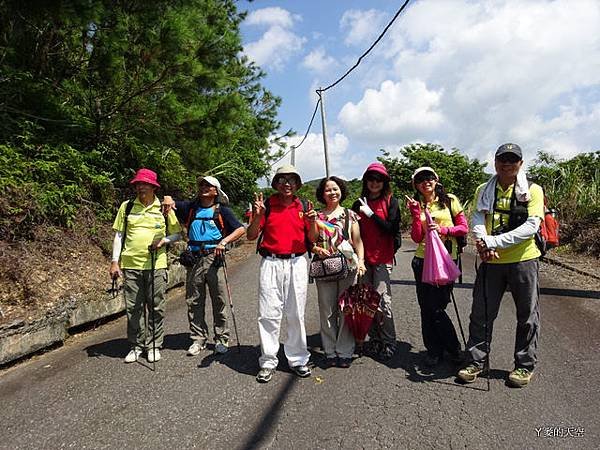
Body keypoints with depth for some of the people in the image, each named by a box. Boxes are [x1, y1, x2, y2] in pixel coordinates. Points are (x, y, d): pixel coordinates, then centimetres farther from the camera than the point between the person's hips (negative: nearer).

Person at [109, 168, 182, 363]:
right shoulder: (127, 207, 6)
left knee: (156, 307, 5)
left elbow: (177, 234, 9)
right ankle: (137, 345, 23)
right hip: (131, 265, 1)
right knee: (133, 308, 8)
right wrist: (115, 262, 2)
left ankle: (154, 345, 20)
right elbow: (118, 235, 8)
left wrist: (163, 240, -11)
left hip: (156, 265, -1)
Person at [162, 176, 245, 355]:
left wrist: (224, 241, -16)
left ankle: (222, 338, 15)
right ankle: (198, 338, 20)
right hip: (193, 258, 3)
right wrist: (168, 200, -6)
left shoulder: (222, 210, 4)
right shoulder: (190, 207, 12)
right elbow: (168, 201, 18)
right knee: (194, 301, 8)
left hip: (214, 257, -3)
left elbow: (240, 229, -2)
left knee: (219, 300, 2)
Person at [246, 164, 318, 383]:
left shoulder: (304, 206, 10)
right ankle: (268, 362, 11)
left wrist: (312, 222, -9)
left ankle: (298, 359, 20)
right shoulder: (267, 204, 4)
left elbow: (313, 238, 10)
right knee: (269, 314, -1)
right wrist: (257, 215, -14)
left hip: (297, 263, 2)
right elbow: (251, 236, 2)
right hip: (271, 263, -1)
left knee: (296, 314, 7)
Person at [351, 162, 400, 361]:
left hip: (382, 258, -4)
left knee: (382, 301, -8)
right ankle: (374, 342, 19)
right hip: (363, 258, 4)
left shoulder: (390, 201, 2)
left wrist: (371, 214, -11)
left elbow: (392, 229, -9)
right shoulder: (359, 203, 12)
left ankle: (388, 345, 6)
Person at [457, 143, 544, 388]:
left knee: (527, 315, 10)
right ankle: (477, 361, 20)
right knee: (481, 314, 6)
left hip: (523, 259, -2)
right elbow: (477, 220, -2)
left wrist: (493, 242, -22)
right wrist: (484, 244, -23)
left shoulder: (533, 190, -2)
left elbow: (531, 226, -13)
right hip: (491, 262, 2)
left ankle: (525, 365, 26)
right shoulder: (483, 191, 8)